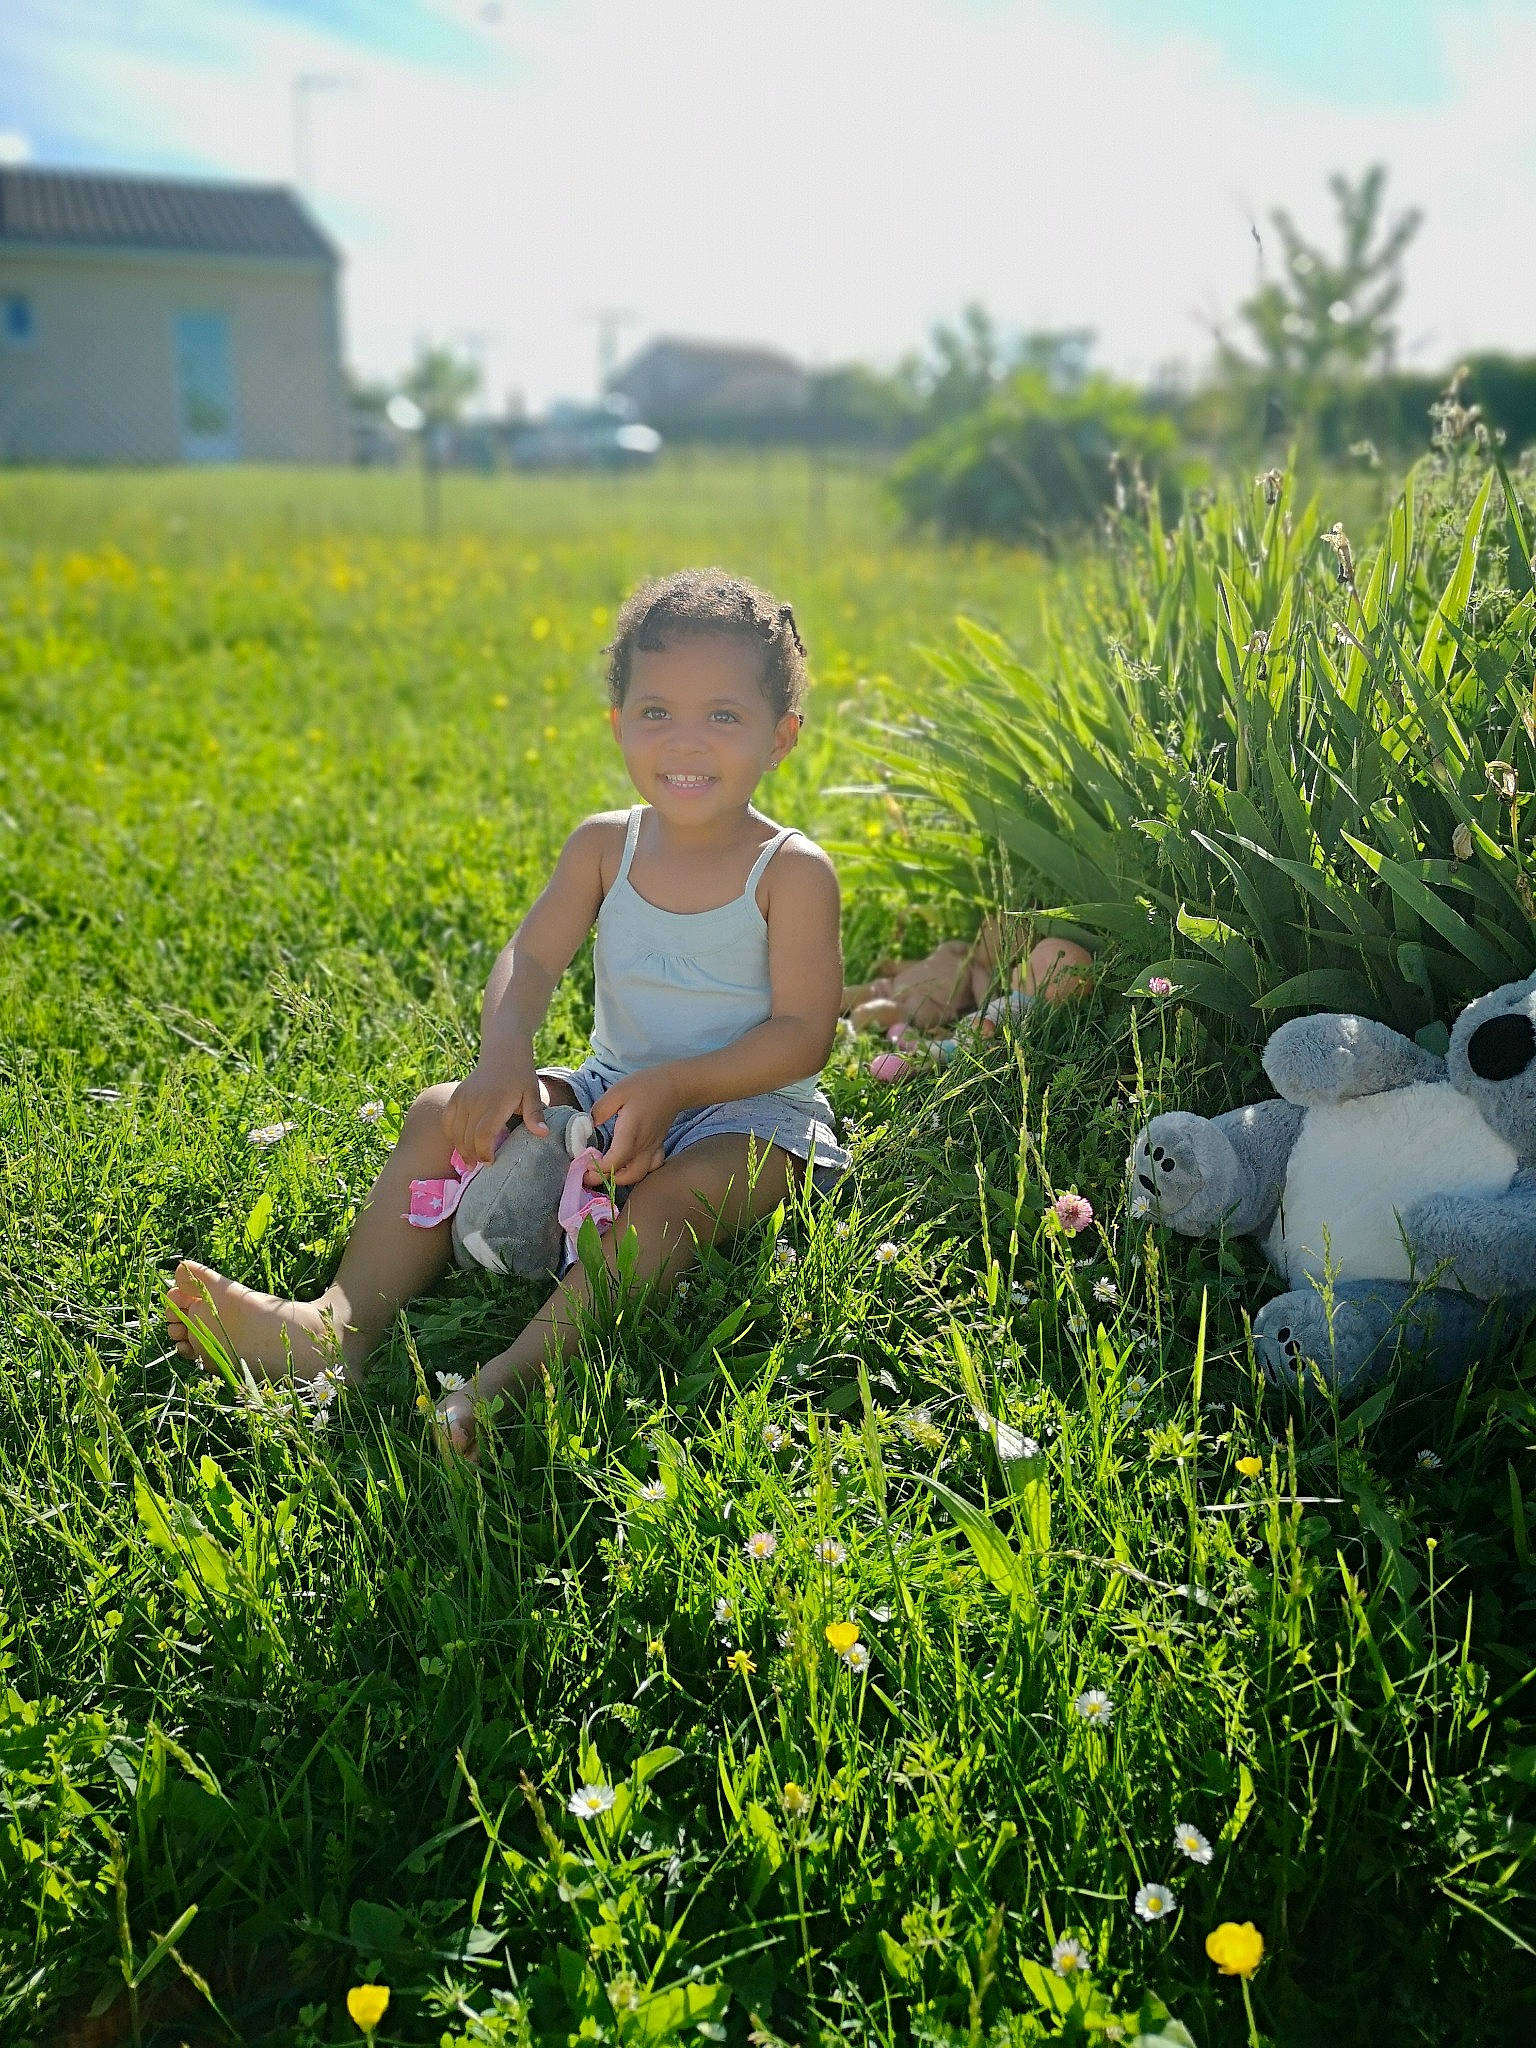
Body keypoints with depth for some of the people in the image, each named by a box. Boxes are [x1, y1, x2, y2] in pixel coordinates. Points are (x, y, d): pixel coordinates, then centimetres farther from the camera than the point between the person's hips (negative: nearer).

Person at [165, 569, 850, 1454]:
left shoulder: (793, 870, -11)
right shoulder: (604, 845, 3)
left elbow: (804, 1035, -15)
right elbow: (531, 959, -4)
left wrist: (673, 1086, -27)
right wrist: (505, 1058, -26)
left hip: (748, 1107, -5)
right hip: (611, 1092, 5)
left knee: (678, 1193, -37)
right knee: (445, 1112, -11)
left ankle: (515, 1374, -51)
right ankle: (339, 1325, -25)